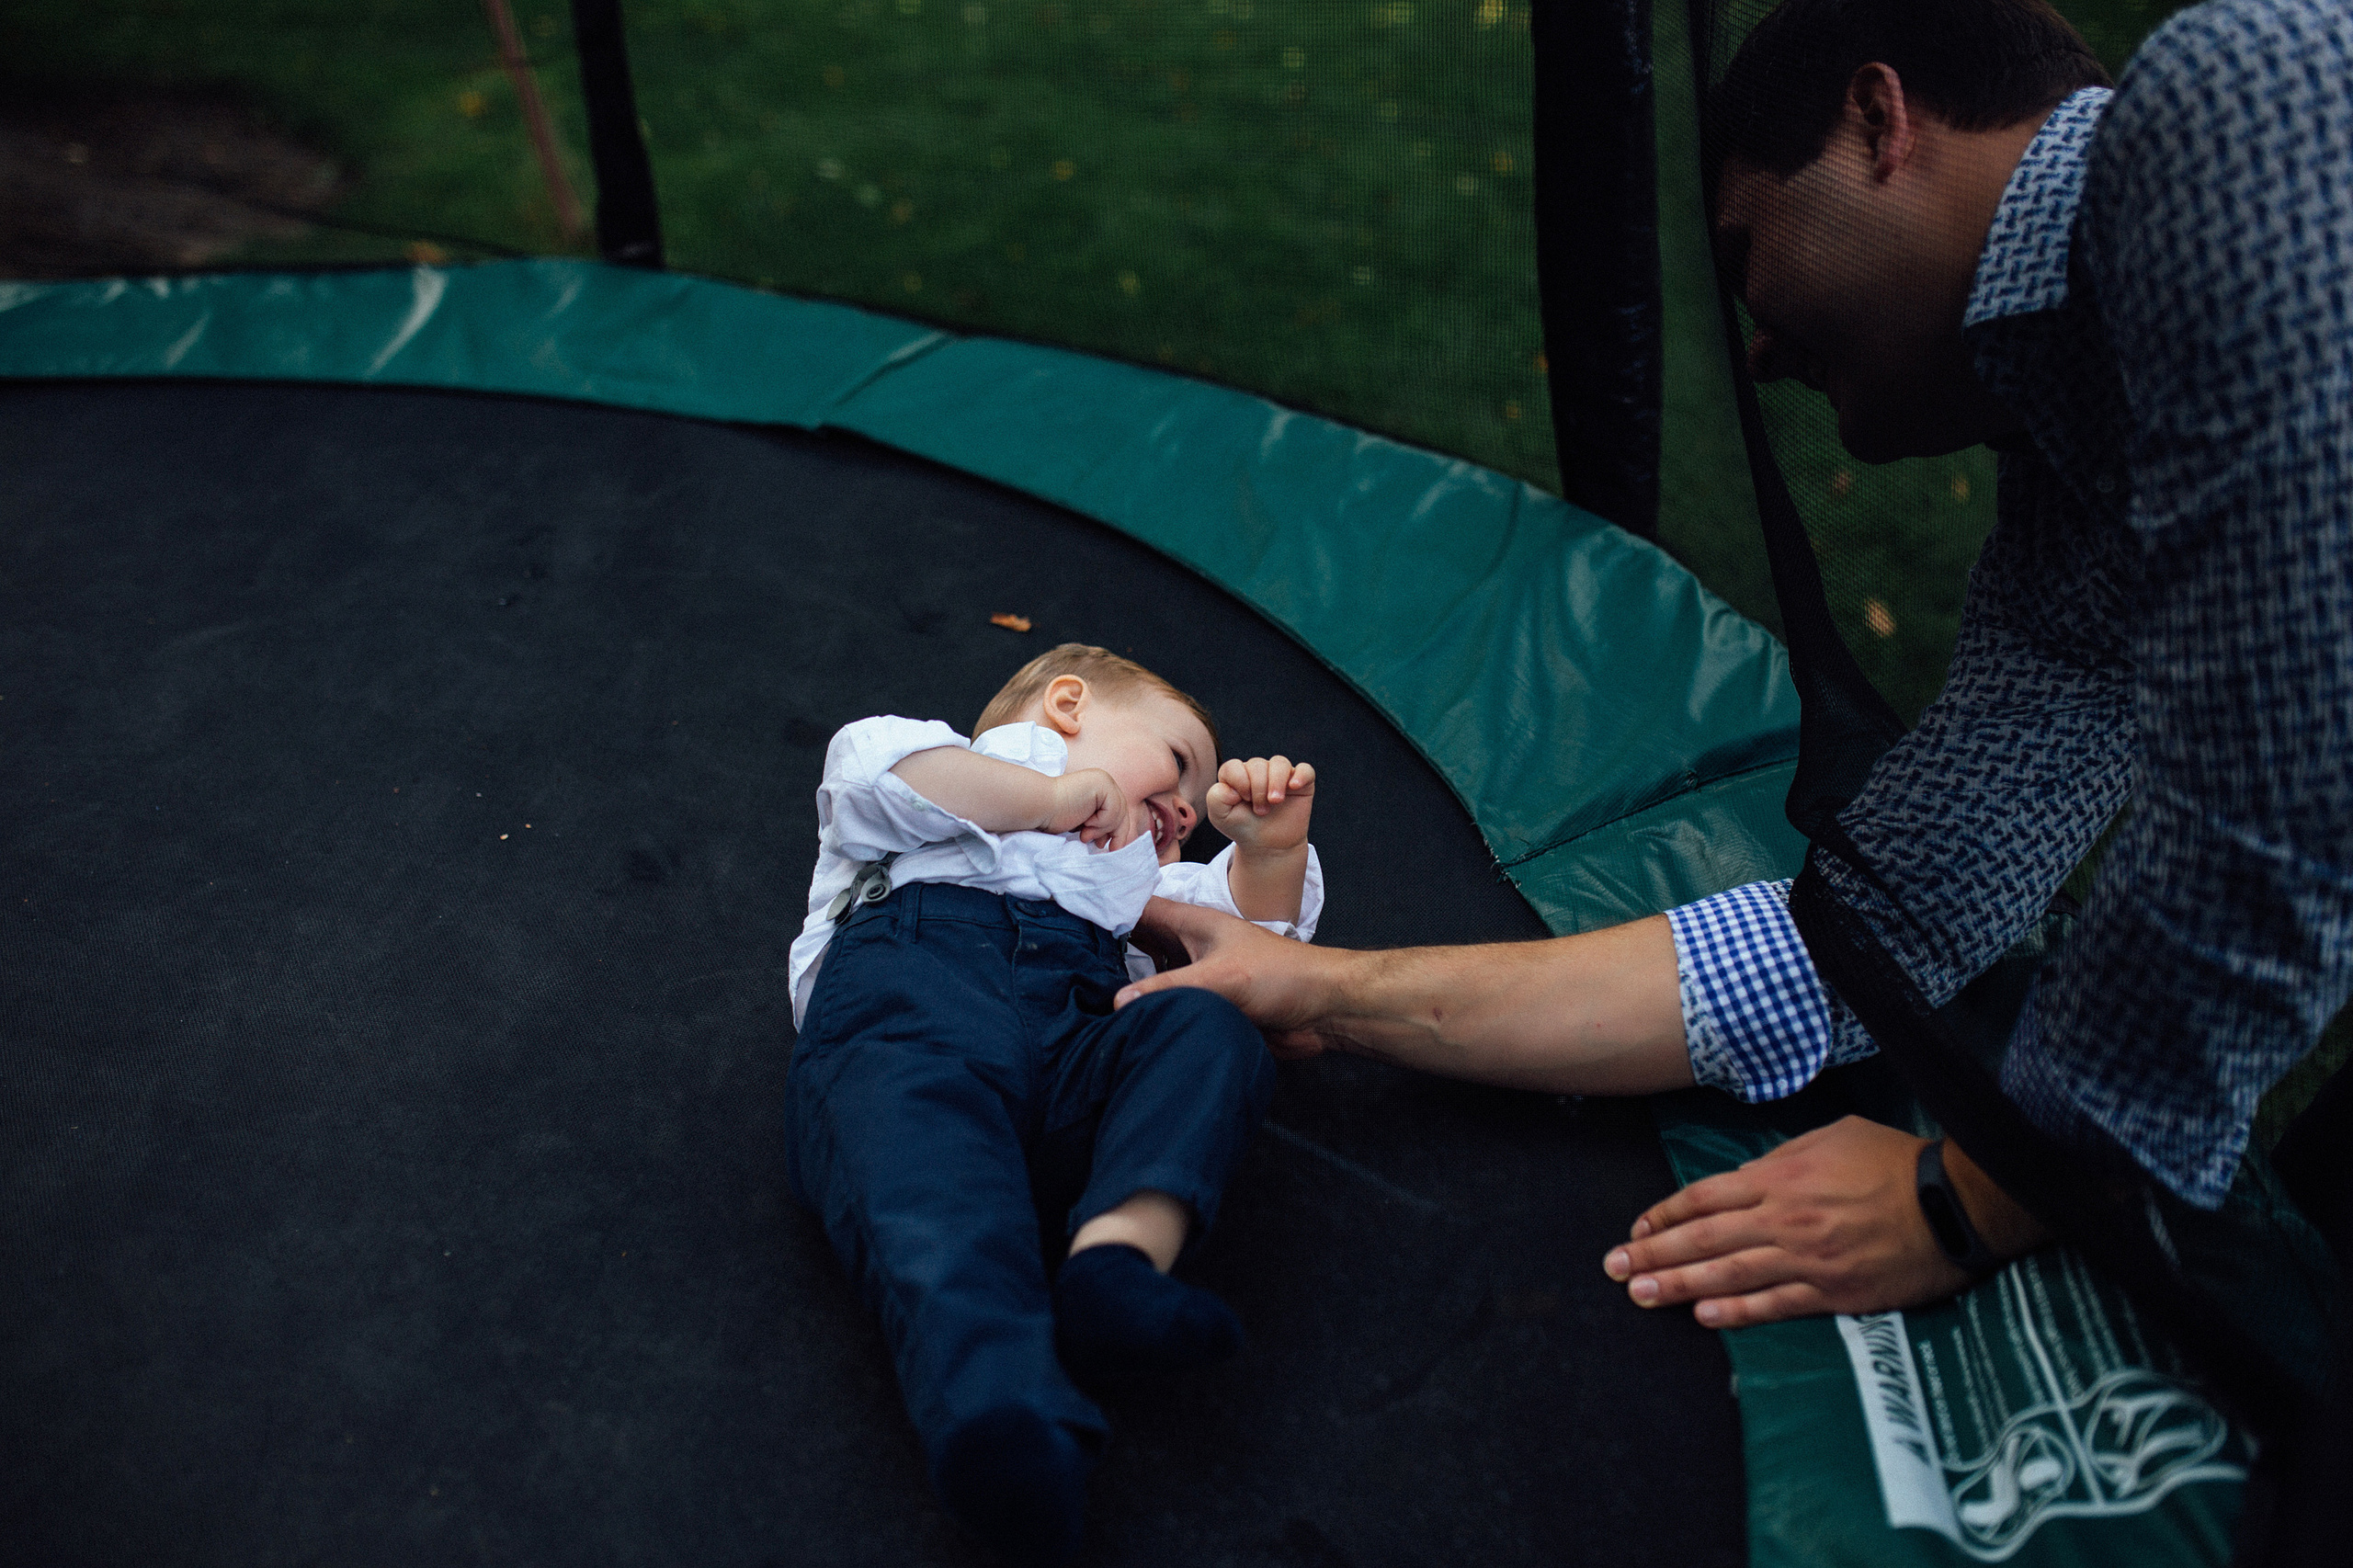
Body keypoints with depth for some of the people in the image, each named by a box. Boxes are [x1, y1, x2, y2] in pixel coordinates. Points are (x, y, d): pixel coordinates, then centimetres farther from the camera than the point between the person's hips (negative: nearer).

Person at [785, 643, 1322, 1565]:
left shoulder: (1137, 884, 50)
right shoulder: (966, 761, 35)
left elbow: (1255, 936, 41)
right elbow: (870, 771, 11)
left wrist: (1270, 848, 21)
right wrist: (1054, 798, 13)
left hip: (1078, 1036, 5)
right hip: (908, 988, -5)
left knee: (1207, 1031, -24)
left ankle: (1118, 1255, -46)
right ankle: (1007, 1421, -62)